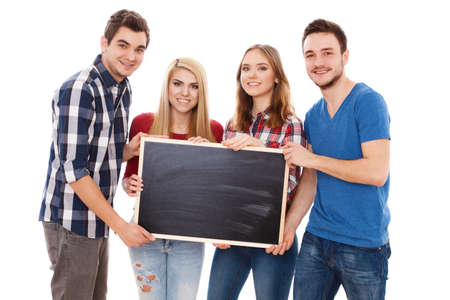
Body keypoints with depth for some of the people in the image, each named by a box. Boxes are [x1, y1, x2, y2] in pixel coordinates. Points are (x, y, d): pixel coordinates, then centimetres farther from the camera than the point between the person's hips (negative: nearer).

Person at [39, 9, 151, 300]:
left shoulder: (123, 89, 9)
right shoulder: (79, 90, -18)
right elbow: (72, 169, -21)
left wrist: (128, 151, -5)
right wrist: (119, 225, -19)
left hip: (98, 219, 8)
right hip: (72, 220, -8)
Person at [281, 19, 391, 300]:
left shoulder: (368, 102, -12)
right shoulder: (313, 115, 9)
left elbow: (377, 172, -22)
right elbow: (311, 182, 11)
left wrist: (311, 159, -16)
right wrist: (288, 227, 2)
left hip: (363, 244, -6)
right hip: (316, 238, 6)